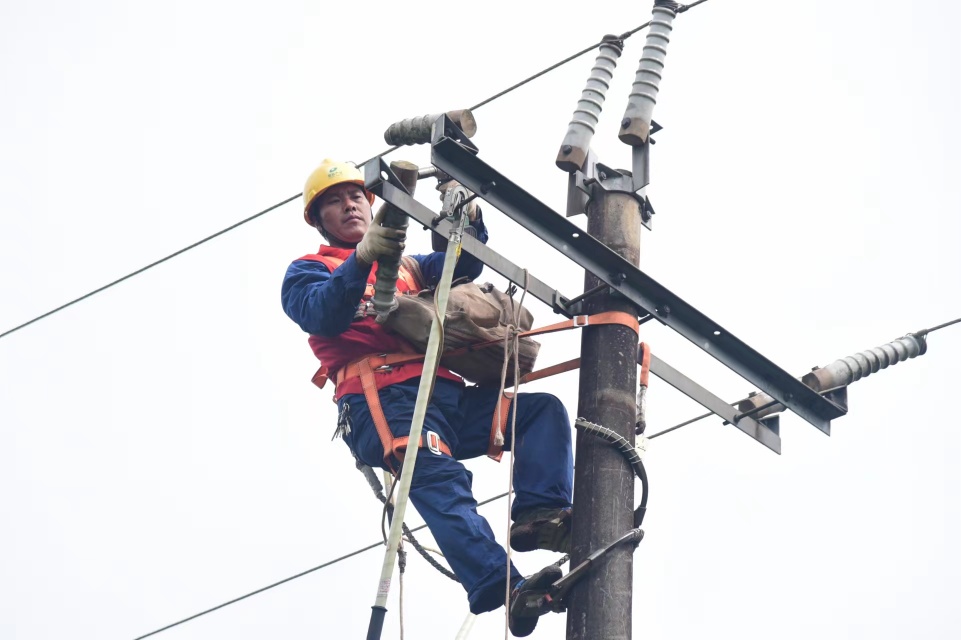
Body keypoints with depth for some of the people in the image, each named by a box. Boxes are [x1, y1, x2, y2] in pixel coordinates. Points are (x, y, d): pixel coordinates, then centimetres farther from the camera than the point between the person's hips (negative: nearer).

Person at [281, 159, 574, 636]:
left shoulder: (407, 266, 35)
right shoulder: (308, 271, 18)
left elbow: (463, 266, 16)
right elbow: (323, 315, -6)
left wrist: (469, 223, -5)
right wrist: (363, 257, -22)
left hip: (448, 396, 7)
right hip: (382, 400, -7)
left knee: (544, 410, -8)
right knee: (439, 477, -33)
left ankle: (538, 514, -29)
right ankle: (505, 592, -51)